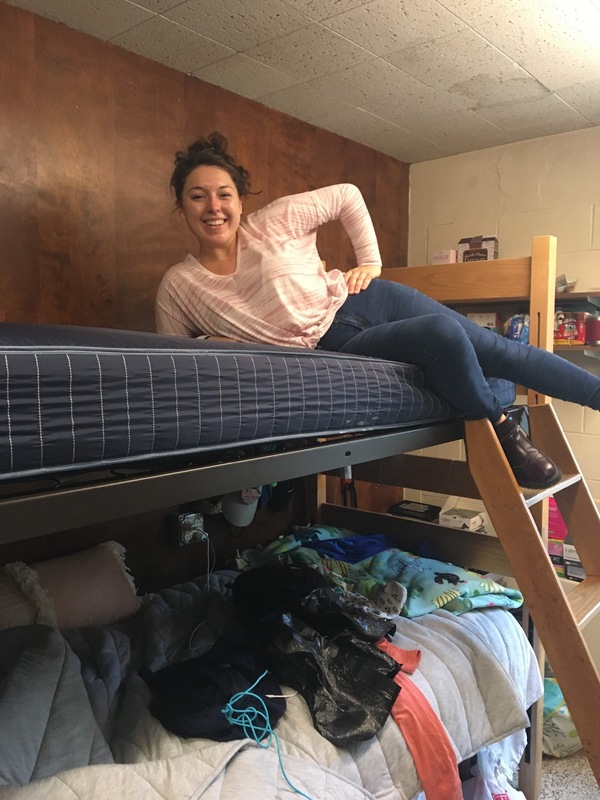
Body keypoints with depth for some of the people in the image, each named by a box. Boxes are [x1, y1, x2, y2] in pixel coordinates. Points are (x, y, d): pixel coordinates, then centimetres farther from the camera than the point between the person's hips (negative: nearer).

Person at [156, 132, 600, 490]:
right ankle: (502, 432, -6)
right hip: (331, 349, -2)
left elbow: (347, 196, 7)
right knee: (442, 334, -28)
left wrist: (371, 262, 3)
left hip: (362, 301, 2)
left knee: (497, 349, -3)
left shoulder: (276, 220, -5)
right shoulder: (177, 287, -4)